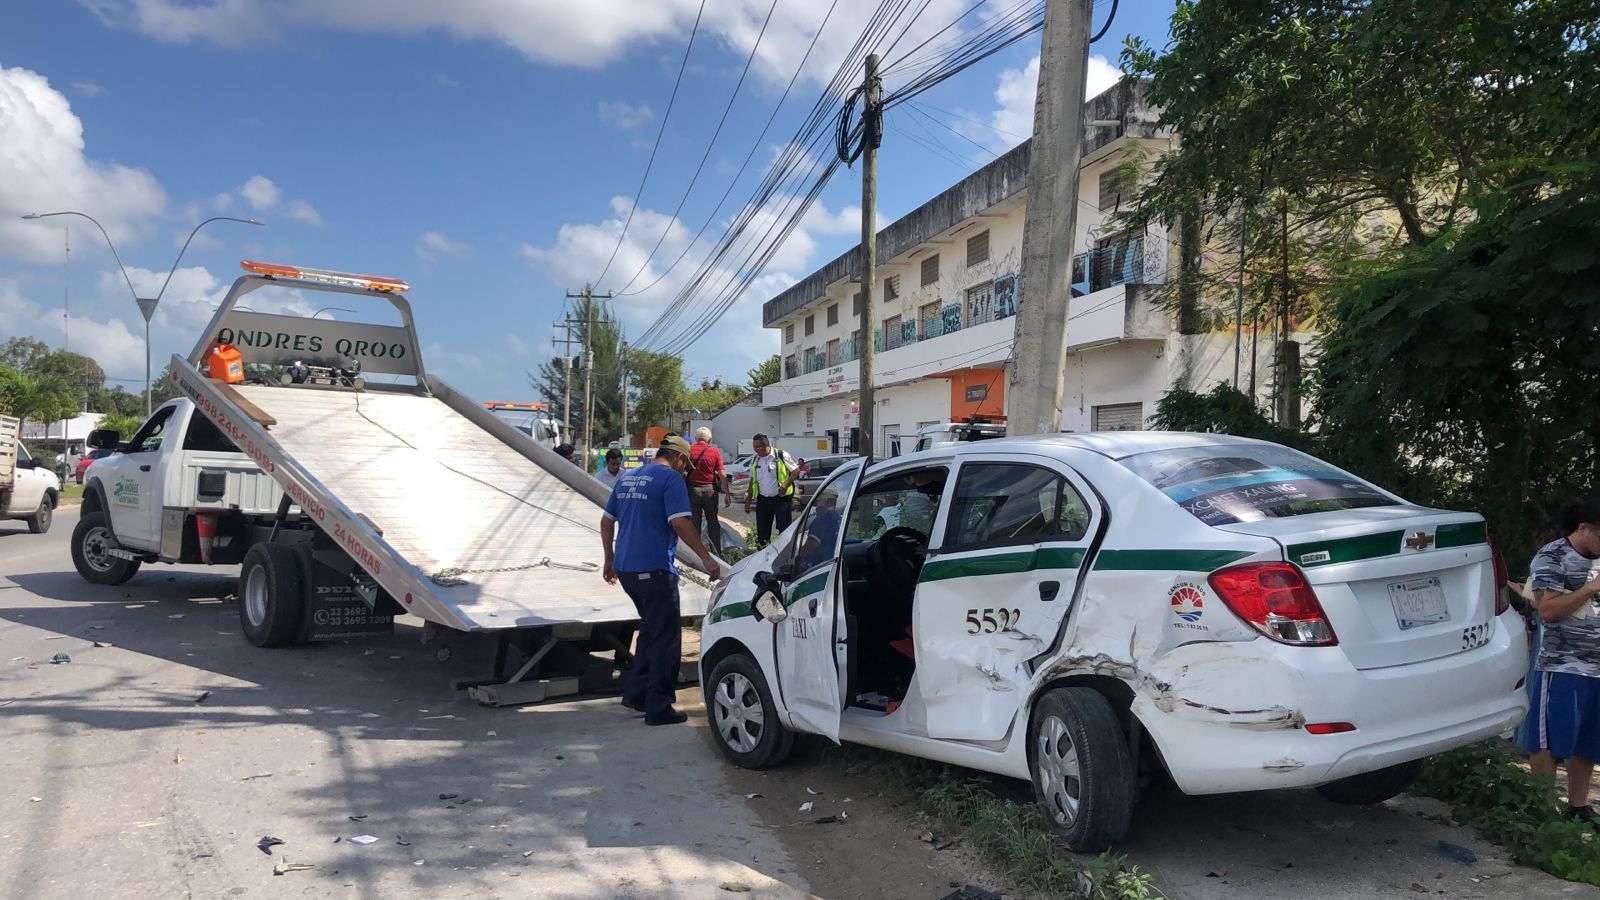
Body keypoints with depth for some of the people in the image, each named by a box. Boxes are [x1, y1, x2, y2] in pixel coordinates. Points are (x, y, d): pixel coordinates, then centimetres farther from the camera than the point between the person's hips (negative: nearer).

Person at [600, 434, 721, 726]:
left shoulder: (627, 478, 15)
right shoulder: (671, 478, -9)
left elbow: (606, 521, 19)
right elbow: (679, 522, -19)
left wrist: (610, 560, 27)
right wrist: (706, 557, -14)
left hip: (625, 568, 8)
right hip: (654, 569, -8)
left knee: (650, 630, 23)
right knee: (665, 639, 1)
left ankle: (635, 692, 26)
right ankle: (658, 708, 4)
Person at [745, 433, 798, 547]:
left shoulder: (781, 456, -7)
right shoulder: (755, 461, 10)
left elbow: (796, 470, -5)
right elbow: (752, 481, 17)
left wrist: (786, 484, -19)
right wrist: (748, 500, 14)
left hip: (781, 499, -5)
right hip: (763, 500, 5)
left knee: (785, 530, -1)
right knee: (762, 531, 7)